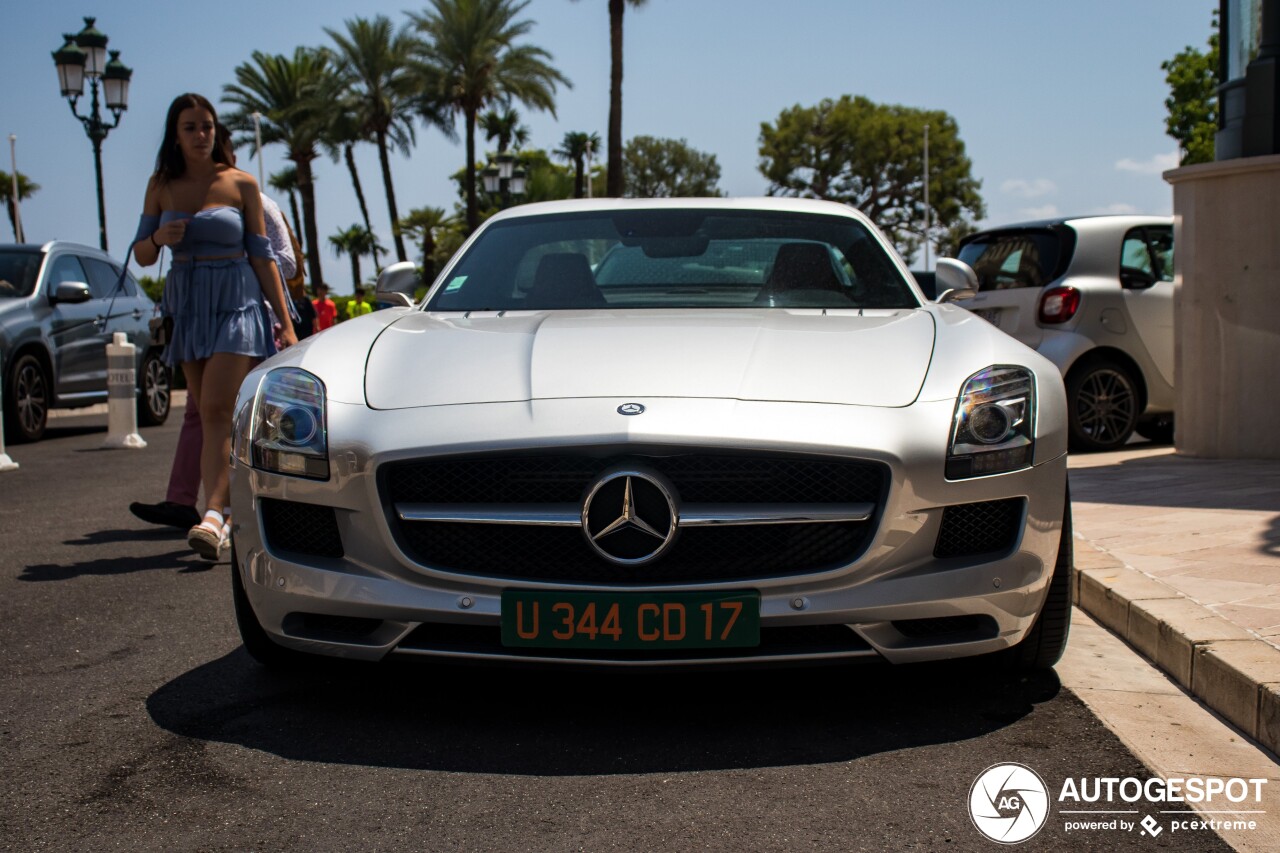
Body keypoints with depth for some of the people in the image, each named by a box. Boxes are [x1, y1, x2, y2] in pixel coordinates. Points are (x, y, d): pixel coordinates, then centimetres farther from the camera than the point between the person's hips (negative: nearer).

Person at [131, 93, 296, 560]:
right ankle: (229, 512, 13)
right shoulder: (161, 186, 8)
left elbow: (262, 255, 2)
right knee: (207, 415, 5)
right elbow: (141, 255, 11)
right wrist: (160, 237, -13)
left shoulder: (240, 183, 0)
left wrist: (285, 322, -2)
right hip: (187, 306, 4)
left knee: (217, 410, -17)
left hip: (236, 303, -4)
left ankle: (214, 514, -24)